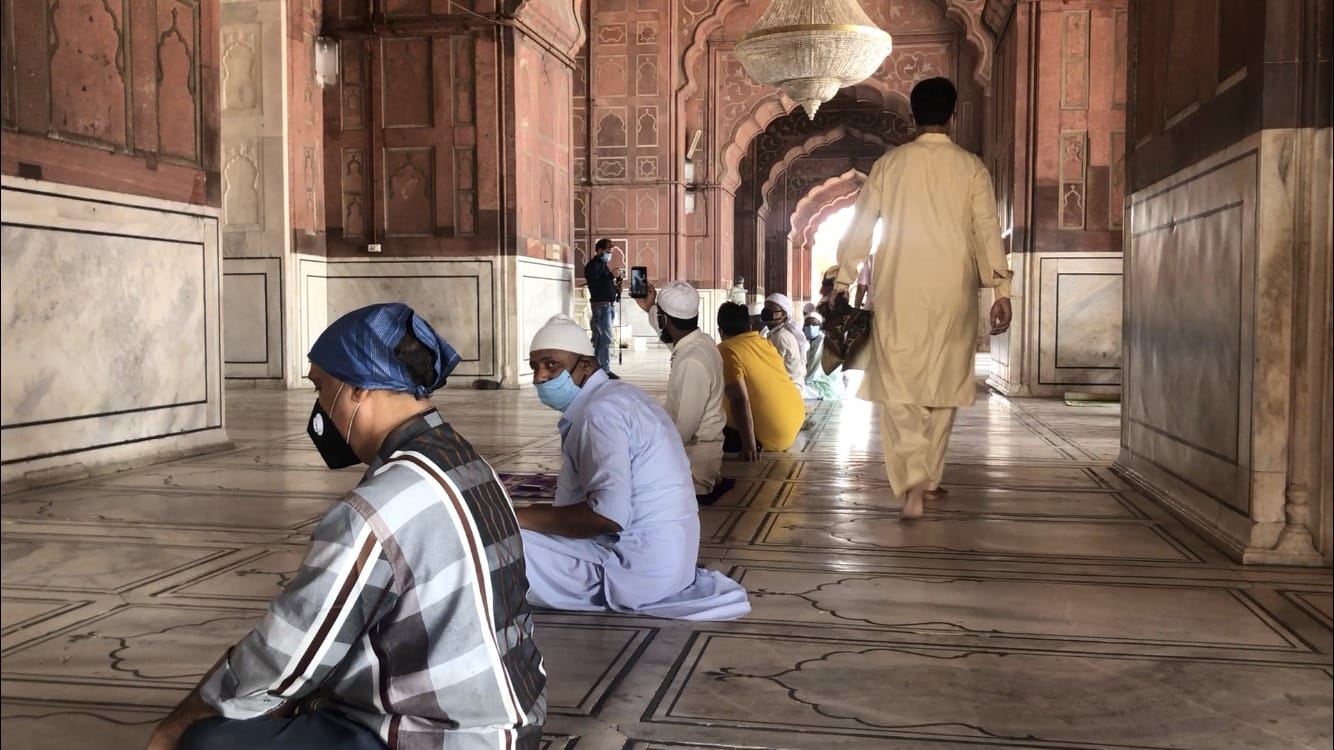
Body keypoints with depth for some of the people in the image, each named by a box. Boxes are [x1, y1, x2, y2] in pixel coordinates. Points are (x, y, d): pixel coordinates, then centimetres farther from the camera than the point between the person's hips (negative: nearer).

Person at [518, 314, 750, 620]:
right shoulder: (616, 396, 14)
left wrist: (517, 516, -20)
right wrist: (537, 516, 12)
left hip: (640, 566, -10)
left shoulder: (599, 410, -18)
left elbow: (609, 514, -28)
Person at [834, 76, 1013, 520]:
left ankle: (913, 480, -19)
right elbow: (988, 231, -5)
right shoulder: (971, 168, 1)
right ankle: (929, 478, 23)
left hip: (899, 292, -1)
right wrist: (1001, 291, -4)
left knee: (898, 386, 0)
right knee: (943, 384, 14)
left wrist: (843, 281, 13)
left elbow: (860, 226, 5)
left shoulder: (889, 164, 3)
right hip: (952, 291, 1)